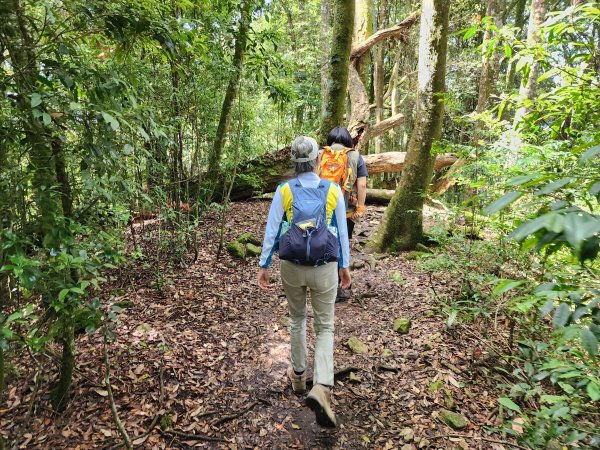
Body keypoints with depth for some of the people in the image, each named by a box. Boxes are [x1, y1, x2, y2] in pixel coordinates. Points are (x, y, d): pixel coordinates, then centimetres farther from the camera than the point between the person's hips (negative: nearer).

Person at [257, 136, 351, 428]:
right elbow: (342, 232, 1)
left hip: (292, 267, 1)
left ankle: (298, 375, 38)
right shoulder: (333, 190, -5)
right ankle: (322, 388, -8)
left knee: (297, 318, 24)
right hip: (325, 268, -1)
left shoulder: (284, 190, -6)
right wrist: (345, 266, 12)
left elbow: (272, 230, -4)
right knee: (325, 327, 10)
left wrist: (263, 265, 5)